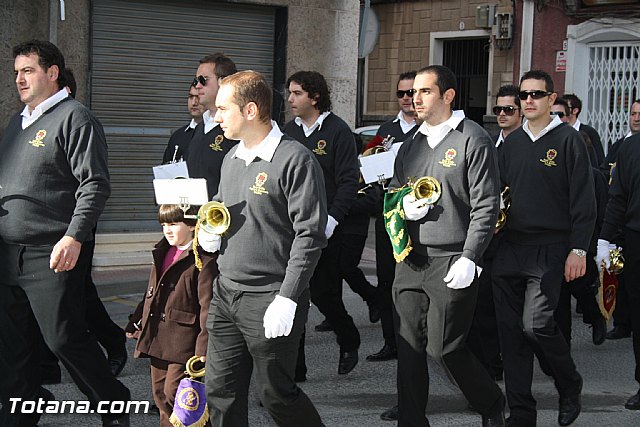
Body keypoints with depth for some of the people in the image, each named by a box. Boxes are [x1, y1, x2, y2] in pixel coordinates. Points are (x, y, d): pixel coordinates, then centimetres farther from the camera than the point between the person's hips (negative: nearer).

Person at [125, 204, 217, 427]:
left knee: (174, 392, -10)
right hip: (156, 338, 8)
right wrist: (136, 321, 24)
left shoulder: (203, 260, -14)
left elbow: (207, 306, -17)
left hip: (183, 339, -8)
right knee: (160, 393, 13)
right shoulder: (162, 253, 13)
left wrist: (204, 348, -21)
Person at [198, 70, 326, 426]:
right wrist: (210, 234, 5)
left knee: (276, 394, 2)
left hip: (270, 300, -8)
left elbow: (310, 234, -17)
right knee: (221, 392, 8)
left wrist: (287, 298, -20)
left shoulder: (295, 160, -13)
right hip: (226, 294, 8)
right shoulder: (232, 159, 13)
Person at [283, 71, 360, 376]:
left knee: (323, 292, 1)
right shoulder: (290, 130, 11)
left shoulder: (338, 131, -7)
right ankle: (294, 365, 10)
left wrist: (332, 219, -18)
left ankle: (349, 343, 28)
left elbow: (349, 181, -10)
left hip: (324, 228, -5)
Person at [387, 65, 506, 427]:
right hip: (411, 261, 6)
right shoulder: (411, 145, 16)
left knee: (445, 348, -4)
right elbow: (393, 191, 24)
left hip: (452, 262, -6)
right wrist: (403, 204, -1)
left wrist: (470, 258, -17)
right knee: (409, 348, 5)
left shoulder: (473, 140, -5)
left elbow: (486, 206, -10)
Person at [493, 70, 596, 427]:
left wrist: (578, 250, -11)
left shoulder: (568, 139, -3)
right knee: (511, 330, 4)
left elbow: (583, 200, -6)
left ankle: (571, 386, 11)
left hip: (549, 250, -6)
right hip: (510, 248, 6)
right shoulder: (512, 143, 14)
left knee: (535, 323, -16)